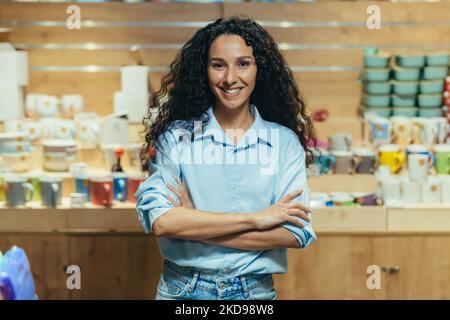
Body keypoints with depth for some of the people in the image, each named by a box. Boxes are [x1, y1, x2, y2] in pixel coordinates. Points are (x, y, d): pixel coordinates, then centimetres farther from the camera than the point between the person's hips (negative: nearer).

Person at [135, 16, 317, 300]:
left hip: (256, 292, 0)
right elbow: (160, 220, -19)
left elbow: (295, 233, -13)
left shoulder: (285, 141, -5)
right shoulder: (176, 136, -7)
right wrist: (255, 219, -19)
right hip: (181, 290, 0)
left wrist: (193, 224, -17)